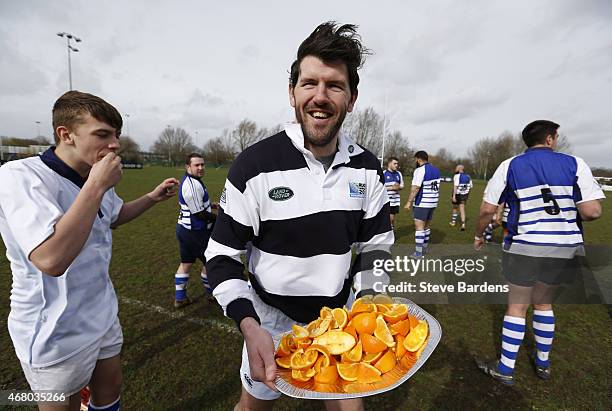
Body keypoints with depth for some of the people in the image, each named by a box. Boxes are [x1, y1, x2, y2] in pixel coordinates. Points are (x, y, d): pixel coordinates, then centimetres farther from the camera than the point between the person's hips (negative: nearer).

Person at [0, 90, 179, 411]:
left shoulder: (94, 179, 0)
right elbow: (51, 260, -38)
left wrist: (153, 198, 6)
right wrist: (96, 186, -32)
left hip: (102, 317, 7)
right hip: (56, 334, -7)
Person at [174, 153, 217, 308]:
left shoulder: (188, 180, 9)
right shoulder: (193, 185, -24)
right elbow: (200, 214, -23)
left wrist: (212, 204, 14)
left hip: (183, 228, 10)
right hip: (196, 231, -10)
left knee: (185, 263, 17)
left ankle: (180, 298, 27)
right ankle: (212, 293, 27)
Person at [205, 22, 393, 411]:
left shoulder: (367, 168, -8)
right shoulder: (255, 165, -20)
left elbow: (376, 246, 0)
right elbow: (223, 257, -14)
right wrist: (250, 327, -27)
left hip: (340, 315, 3)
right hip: (271, 320, -2)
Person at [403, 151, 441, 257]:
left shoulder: (420, 170, -14)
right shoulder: (436, 170, 11)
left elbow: (415, 188, -20)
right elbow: (436, 187, 14)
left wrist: (409, 202, -16)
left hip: (422, 203, -8)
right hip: (433, 202, 8)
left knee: (419, 227, -4)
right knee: (427, 226, 17)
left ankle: (418, 252, -3)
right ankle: (425, 248, 27)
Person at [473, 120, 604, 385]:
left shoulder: (509, 166, -4)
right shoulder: (575, 164, -2)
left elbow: (487, 210, -6)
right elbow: (592, 211, -10)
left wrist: (478, 235, 10)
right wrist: (566, 213, 12)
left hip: (524, 249, -2)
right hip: (565, 249, 3)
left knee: (517, 307, 10)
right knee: (543, 303, 22)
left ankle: (505, 370, 20)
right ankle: (543, 363, 37)